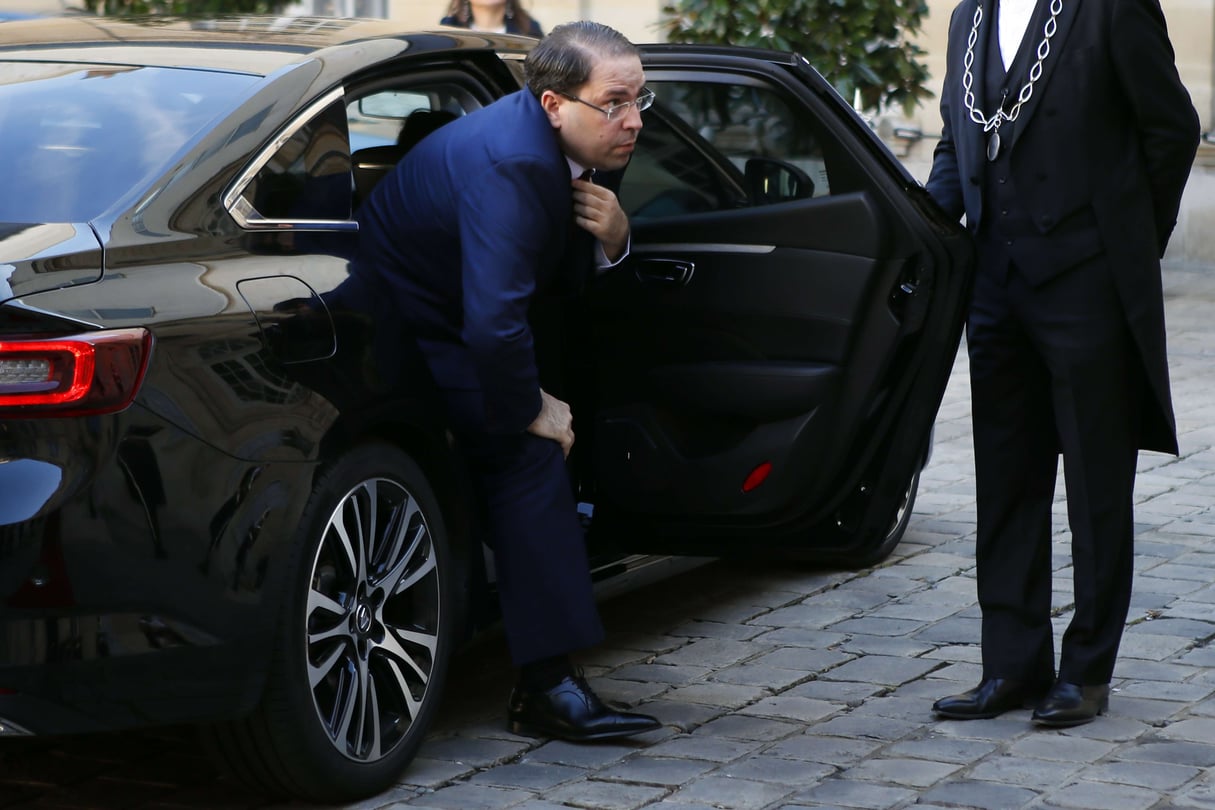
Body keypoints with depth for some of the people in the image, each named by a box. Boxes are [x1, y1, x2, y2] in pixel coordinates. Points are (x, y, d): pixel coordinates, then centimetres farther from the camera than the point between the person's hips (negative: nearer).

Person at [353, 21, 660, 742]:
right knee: (529, 459, -17)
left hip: (451, 321, 11)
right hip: (408, 330, -11)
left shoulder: (554, 148, -1)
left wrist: (611, 239, -12)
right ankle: (550, 687, -18)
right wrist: (530, 409, -20)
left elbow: (571, 278, 9)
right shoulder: (509, 164, -31)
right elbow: (493, 321, -35)